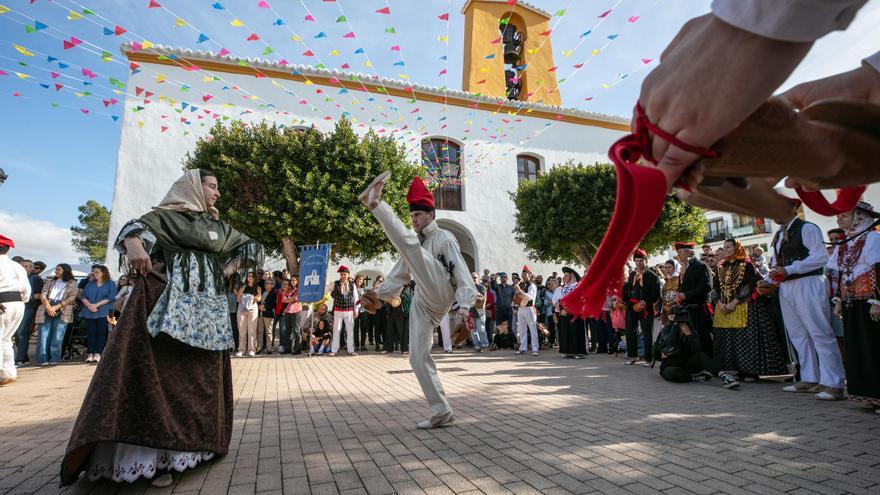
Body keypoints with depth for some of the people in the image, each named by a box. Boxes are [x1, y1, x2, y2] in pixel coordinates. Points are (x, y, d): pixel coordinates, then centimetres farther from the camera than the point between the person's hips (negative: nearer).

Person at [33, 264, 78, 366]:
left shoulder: (72, 283, 10)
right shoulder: (50, 281, 19)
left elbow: (72, 297, -2)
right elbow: (43, 294, 7)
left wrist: (56, 307, -13)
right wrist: (48, 307, -12)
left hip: (62, 312, -3)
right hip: (46, 311, 3)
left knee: (57, 337, -5)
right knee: (43, 335, -3)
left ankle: (55, 359, 1)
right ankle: (43, 359, 1)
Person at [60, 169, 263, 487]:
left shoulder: (219, 227, 18)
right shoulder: (165, 216, 6)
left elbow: (252, 249, 22)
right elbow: (135, 227, -12)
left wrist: (228, 269, 6)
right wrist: (134, 246, -35)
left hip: (206, 309, 5)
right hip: (168, 302, -5)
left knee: (201, 376, 6)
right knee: (160, 371, -11)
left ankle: (191, 445, 16)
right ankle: (155, 454, -9)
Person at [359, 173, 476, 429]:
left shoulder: (444, 238, 2)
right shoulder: (413, 243, 24)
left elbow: (461, 271, -8)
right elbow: (400, 273, 26)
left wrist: (465, 305, -20)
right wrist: (380, 294, 11)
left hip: (440, 297, -8)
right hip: (421, 304, 8)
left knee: (410, 243, -22)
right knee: (418, 356, 2)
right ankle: (442, 411, 10)